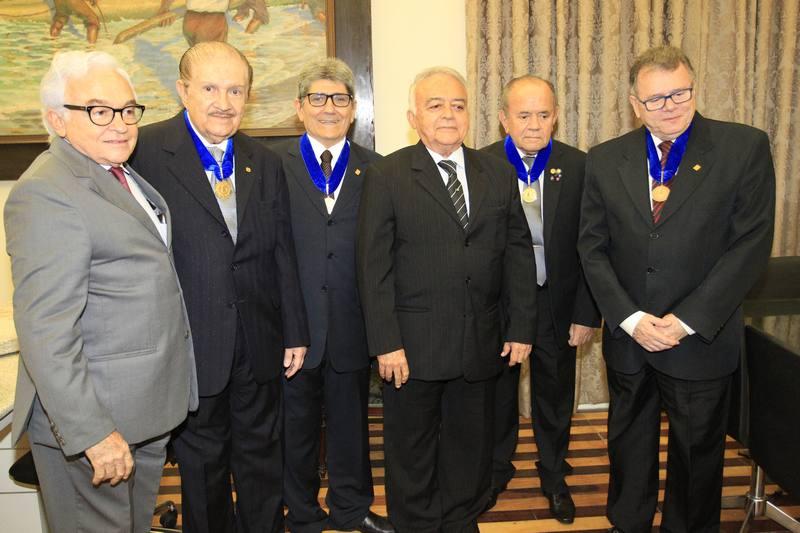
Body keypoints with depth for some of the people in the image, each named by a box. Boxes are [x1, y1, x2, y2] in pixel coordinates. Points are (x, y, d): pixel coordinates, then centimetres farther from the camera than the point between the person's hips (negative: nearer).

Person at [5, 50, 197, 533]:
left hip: (150, 405, 9)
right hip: (93, 419, -9)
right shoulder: (46, 193, -18)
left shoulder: (123, 176, 10)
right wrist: (93, 433, -24)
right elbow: (45, 331, -23)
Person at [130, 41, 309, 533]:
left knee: (262, 452, 19)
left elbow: (283, 254, 7)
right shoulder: (145, 152, -10)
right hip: (190, 344, -3)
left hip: (259, 344, 4)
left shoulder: (265, 163, 6)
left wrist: (295, 333, 7)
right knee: (201, 459, 16)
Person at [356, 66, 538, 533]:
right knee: (411, 451, 14)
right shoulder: (387, 176, -5)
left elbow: (519, 254, 7)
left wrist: (522, 327, 2)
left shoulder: (500, 175, 6)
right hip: (412, 345, -3)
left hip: (481, 343, 3)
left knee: (471, 446, 17)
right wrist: (386, 342, -13)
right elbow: (374, 266, -9)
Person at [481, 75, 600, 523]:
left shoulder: (580, 166, -8)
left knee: (555, 401, 18)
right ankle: (495, 473, 42)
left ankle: (555, 480, 42)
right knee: (498, 398, 18)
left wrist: (586, 314, -8)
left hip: (557, 305, 1)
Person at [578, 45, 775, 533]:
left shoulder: (746, 148, -7)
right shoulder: (605, 160, 0)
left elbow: (751, 245, -11)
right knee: (629, 446, 19)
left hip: (701, 341, -2)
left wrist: (685, 321, -15)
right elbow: (593, 247, 0)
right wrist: (630, 319, -11)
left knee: (697, 451, 16)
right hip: (627, 336, 2)